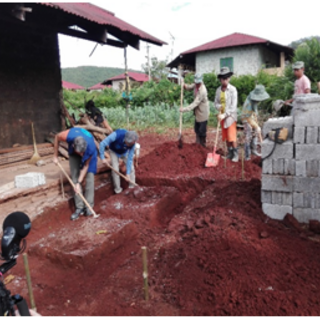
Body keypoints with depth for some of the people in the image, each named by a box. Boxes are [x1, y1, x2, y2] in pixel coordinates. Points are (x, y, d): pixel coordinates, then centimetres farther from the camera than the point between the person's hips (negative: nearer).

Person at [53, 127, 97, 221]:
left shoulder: (91, 147, -41)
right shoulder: (69, 135, -42)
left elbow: (86, 166, -26)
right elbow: (57, 137, -16)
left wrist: (79, 183, -25)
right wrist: (55, 156, -8)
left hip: (89, 153, -2)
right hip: (73, 154, 2)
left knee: (90, 176, -14)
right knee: (75, 177, -6)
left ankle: (88, 206, -6)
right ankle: (79, 207, -2)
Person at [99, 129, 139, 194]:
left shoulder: (132, 143, -33)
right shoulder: (116, 135, -43)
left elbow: (130, 158, -26)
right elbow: (102, 144, -35)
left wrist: (128, 173, -26)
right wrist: (103, 158, -35)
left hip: (125, 152, 2)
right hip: (114, 152, -2)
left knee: (131, 168, -6)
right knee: (115, 169, -12)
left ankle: (132, 187, 10)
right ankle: (118, 190, 3)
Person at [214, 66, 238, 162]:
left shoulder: (233, 89, -11)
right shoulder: (218, 90, 3)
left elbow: (233, 106, -16)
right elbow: (216, 103, 9)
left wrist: (225, 115, -22)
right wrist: (219, 107, -14)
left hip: (230, 116, -5)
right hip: (222, 116, 5)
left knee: (232, 136, -6)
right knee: (226, 136, 11)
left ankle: (235, 154, 7)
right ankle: (230, 152, 24)